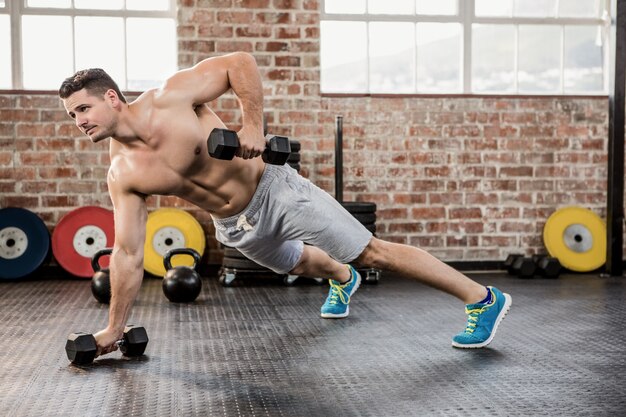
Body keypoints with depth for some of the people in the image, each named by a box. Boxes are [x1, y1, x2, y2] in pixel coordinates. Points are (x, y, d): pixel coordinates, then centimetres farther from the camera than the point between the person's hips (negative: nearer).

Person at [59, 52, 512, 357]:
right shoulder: (122, 175, -8)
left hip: (274, 191, -6)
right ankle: (342, 279, 67)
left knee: (373, 252, -5)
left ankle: (484, 299, 4)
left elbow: (241, 63, -17)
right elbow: (128, 253, -3)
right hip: (237, 228, 6)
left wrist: (253, 125, -26)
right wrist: (114, 328, -2)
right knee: (300, 263, 30)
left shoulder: (169, 98, -22)